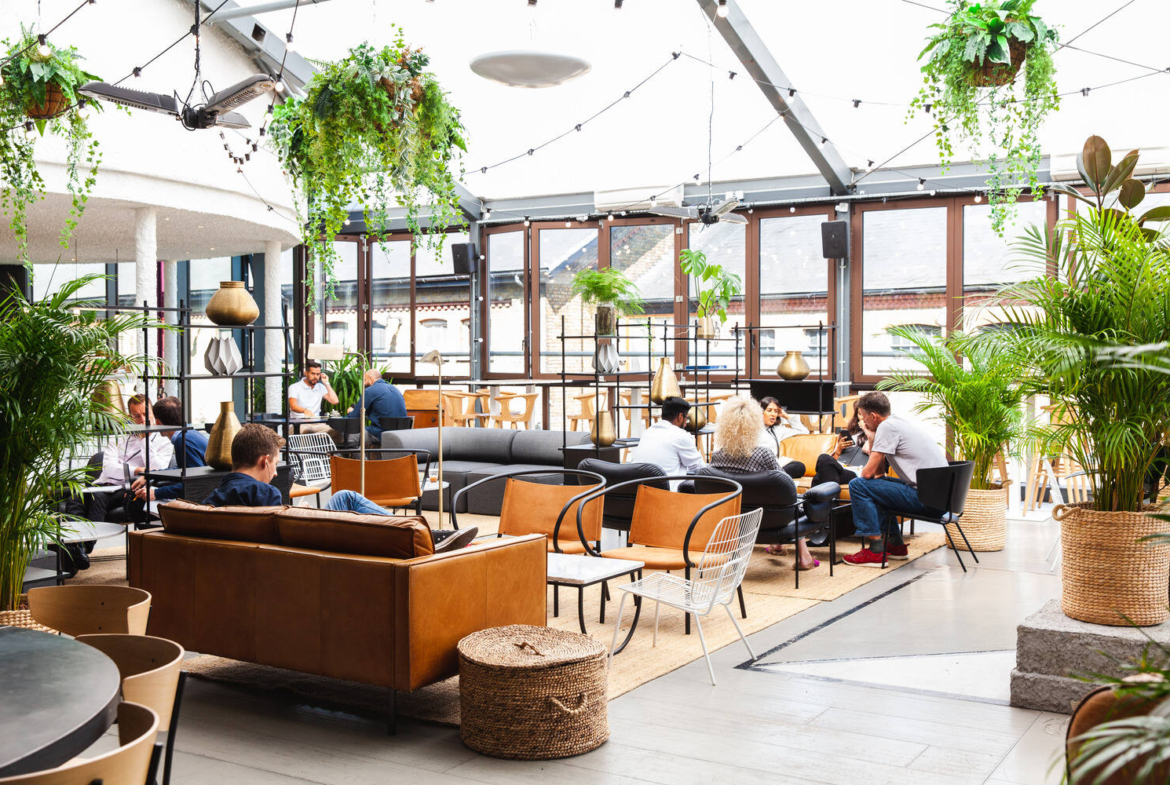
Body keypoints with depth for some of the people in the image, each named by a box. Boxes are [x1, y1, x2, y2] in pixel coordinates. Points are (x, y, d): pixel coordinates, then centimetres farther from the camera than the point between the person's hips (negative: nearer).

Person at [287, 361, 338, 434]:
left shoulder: (321, 387, 18)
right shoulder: (294, 387, 3)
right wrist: (305, 410, -37)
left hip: (317, 423, 4)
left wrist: (327, 384, 6)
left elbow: (334, 401, 6)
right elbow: (293, 406, -14)